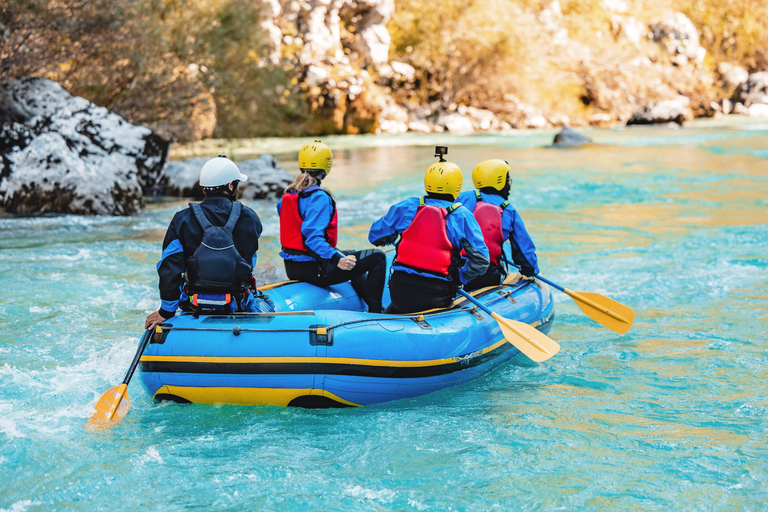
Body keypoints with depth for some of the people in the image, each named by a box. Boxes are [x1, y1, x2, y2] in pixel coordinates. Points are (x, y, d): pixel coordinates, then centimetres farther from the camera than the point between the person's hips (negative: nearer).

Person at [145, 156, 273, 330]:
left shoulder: (182, 220, -7)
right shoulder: (250, 218, -5)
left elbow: (170, 267, -9)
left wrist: (166, 312, -4)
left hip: (195, 305, 1)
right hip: (238, 305, -1)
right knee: (266, 304, 29)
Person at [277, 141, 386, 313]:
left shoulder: (288, 194, 8)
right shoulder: (319, 197, -19)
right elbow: (312, 237, -29)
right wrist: (337, 260, -37)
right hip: (313, 269, -10)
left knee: (350, 257, 34)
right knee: (377, 257, -4)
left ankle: (374, 304, 41)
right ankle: (375, 313, -1)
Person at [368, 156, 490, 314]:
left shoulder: (406, 207, 3)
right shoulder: (462, 216, -2)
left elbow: (375, 236, 12)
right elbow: (480, 261, -7)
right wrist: (459, 278, 9)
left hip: (399, 291, 3)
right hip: (435, 297, -3)